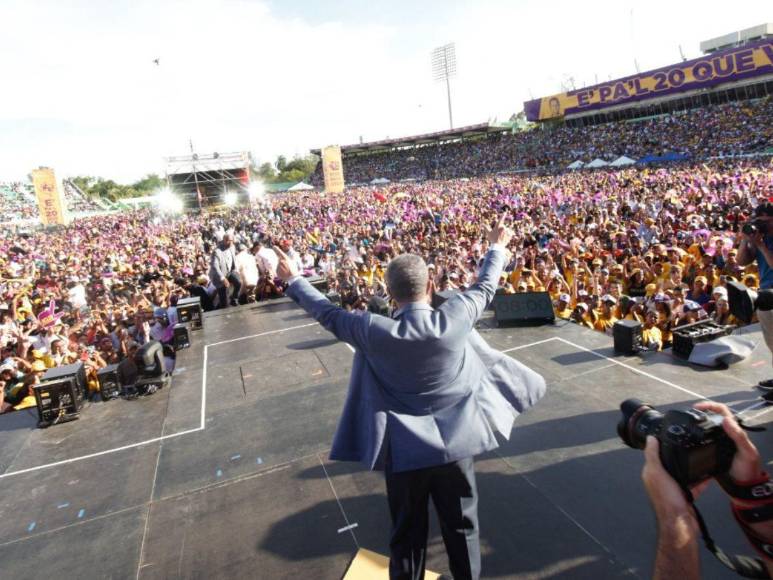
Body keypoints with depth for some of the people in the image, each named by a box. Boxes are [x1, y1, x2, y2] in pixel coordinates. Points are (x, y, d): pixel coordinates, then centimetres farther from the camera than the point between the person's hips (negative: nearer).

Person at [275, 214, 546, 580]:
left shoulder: (375, 332, -18)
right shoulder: (455, 318, -16)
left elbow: (328, 314, -3)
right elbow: (484, 288, 3)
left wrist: (293, 280, 12)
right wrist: (497, 248, 21)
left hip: (403, 450, -1)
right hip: (455, 443, 1)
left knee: (407, 535, 18)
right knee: (462, 528, 21)